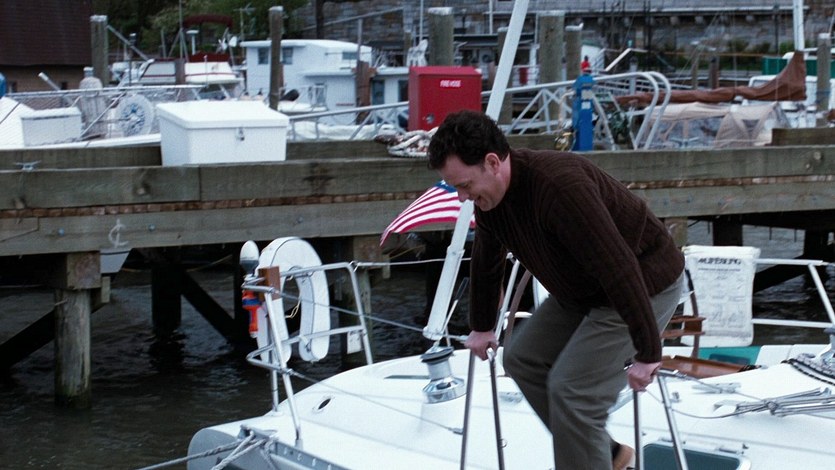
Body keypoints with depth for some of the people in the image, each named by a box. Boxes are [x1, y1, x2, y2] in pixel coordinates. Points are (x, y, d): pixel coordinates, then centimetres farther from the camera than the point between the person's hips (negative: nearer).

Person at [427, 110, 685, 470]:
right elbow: (486, 260, 13)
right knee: (523, 358, 10)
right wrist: (481, 327, 24)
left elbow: (619, 267, -35)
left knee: (572, 388, -17)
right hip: (584, 288, 9)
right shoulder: (488, 192, -6)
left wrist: (647, 353, -31)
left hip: (644, 286, -9)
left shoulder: (559, 185, -35)